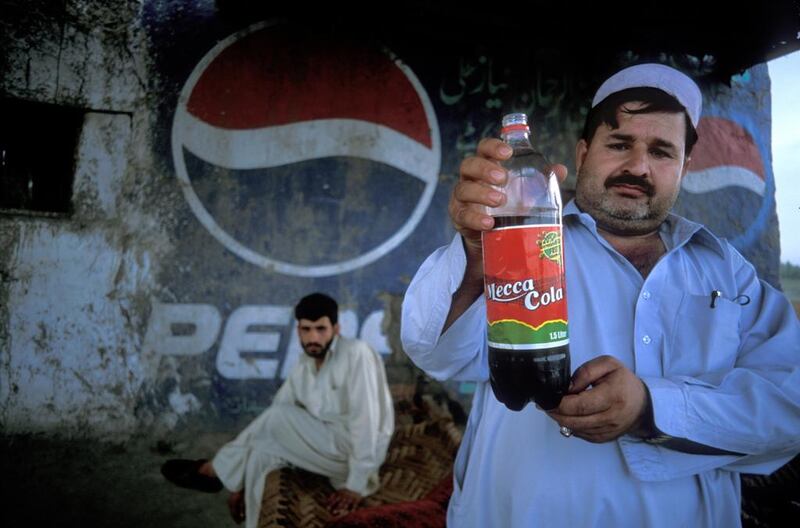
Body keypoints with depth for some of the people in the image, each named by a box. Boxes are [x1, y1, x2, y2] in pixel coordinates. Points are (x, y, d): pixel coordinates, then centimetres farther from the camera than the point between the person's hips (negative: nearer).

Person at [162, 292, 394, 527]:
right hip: (326, 450, 7)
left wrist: (356, 484, -24)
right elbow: (271, 421, 5)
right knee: (260, 449, -10)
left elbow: (365, 418, -23)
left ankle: (214, 470, 3)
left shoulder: (356, 353, -18)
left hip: (355, 453, -7)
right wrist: (240, 483, 2)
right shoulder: (303, 368, 5)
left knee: (279, 416, -16)